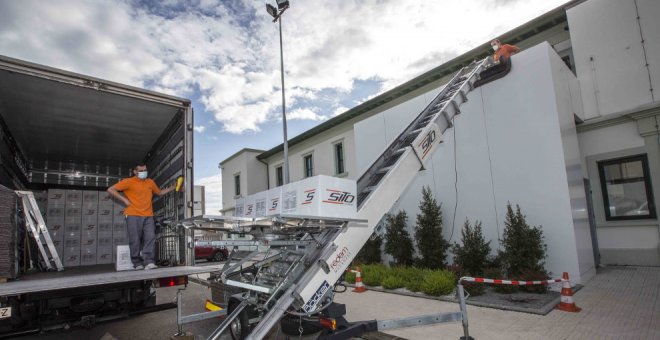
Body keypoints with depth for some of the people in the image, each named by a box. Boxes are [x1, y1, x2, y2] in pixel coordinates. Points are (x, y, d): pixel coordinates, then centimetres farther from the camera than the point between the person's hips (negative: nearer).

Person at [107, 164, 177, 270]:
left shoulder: (150, 182, 16)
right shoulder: (128, 181, 2)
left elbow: (160, 192, 31)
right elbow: (111, 190, 2)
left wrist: (173, 187, 22)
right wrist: (124, 199, -5)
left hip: (148, 216, 4)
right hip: (133, 215, -4)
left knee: (150, 238, -7)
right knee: (135, 240, -2)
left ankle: (148, 262, -8)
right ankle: (137, 263, 9)